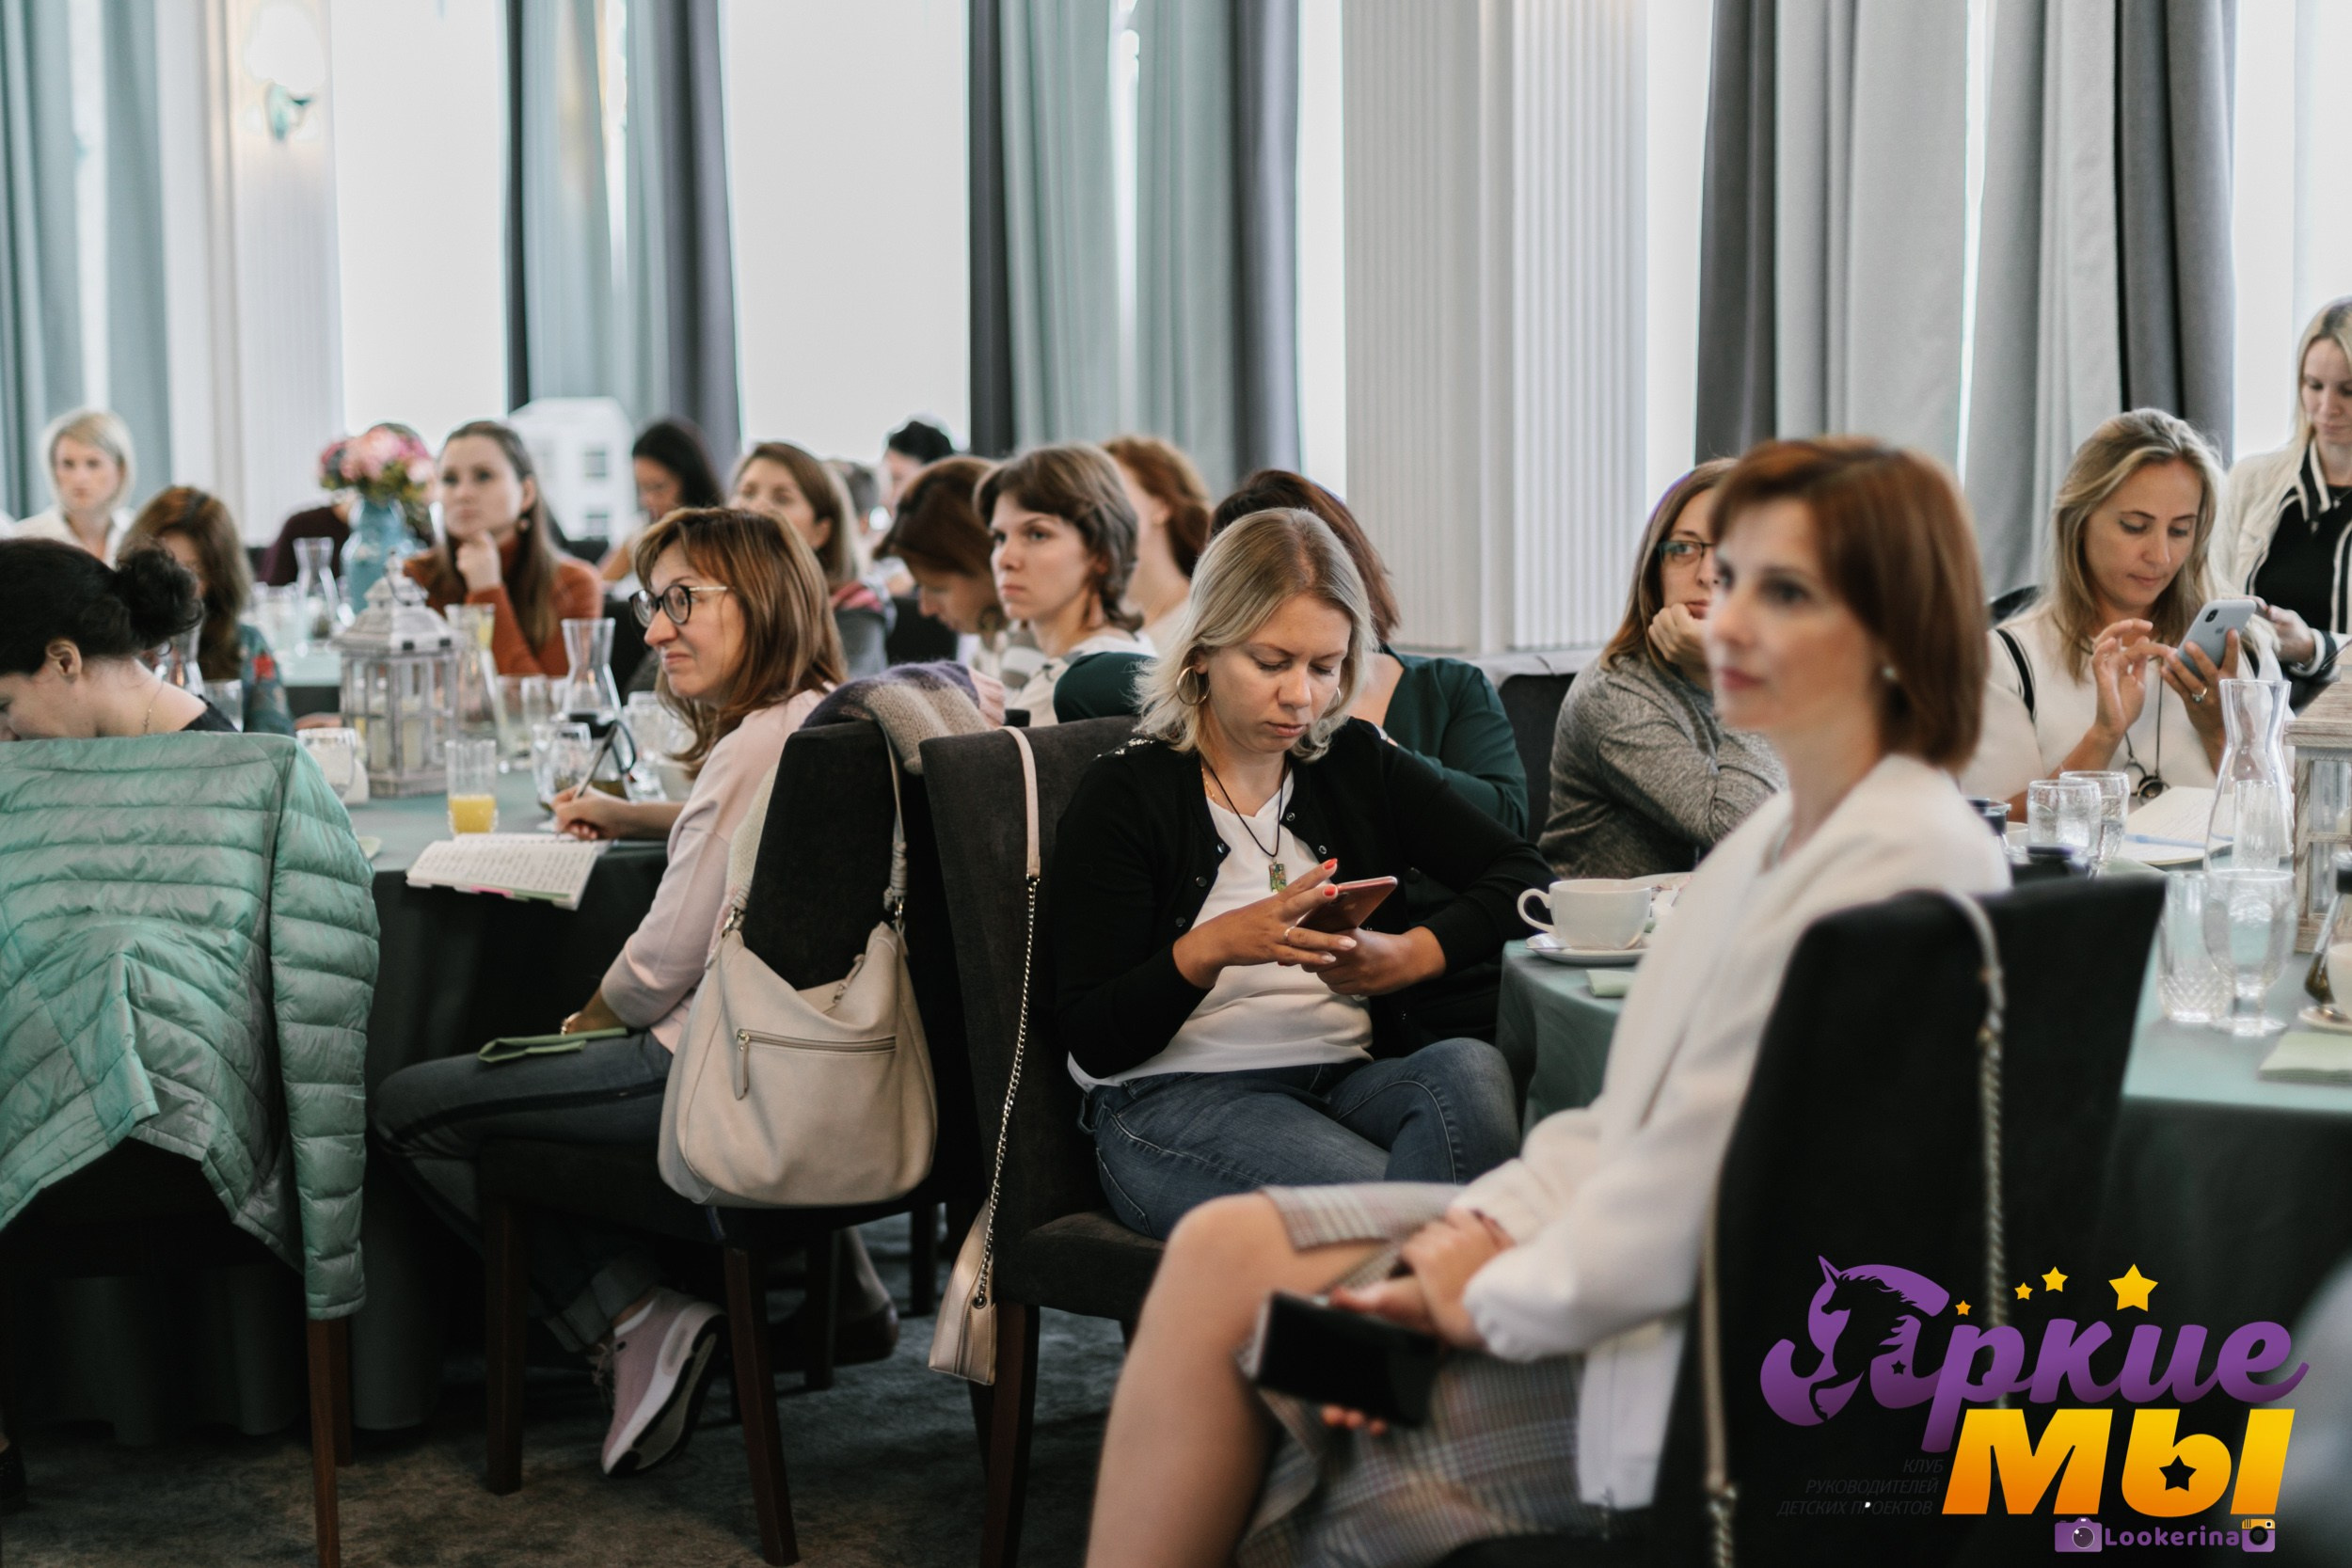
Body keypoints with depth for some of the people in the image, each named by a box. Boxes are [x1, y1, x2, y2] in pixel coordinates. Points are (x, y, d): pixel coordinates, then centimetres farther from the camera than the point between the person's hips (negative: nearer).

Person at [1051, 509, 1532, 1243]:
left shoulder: (1357, 764, 14)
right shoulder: (1123, 794, 0)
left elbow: (1524, 877, 10)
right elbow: (1093, 1042, -5)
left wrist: (1410, 955, -8)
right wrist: (1211, 948, -22)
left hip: (1344, 1081, 6)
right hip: (1173, 1101, -5)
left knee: (1472, 1067, -30)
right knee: (1391, 1205, -35)